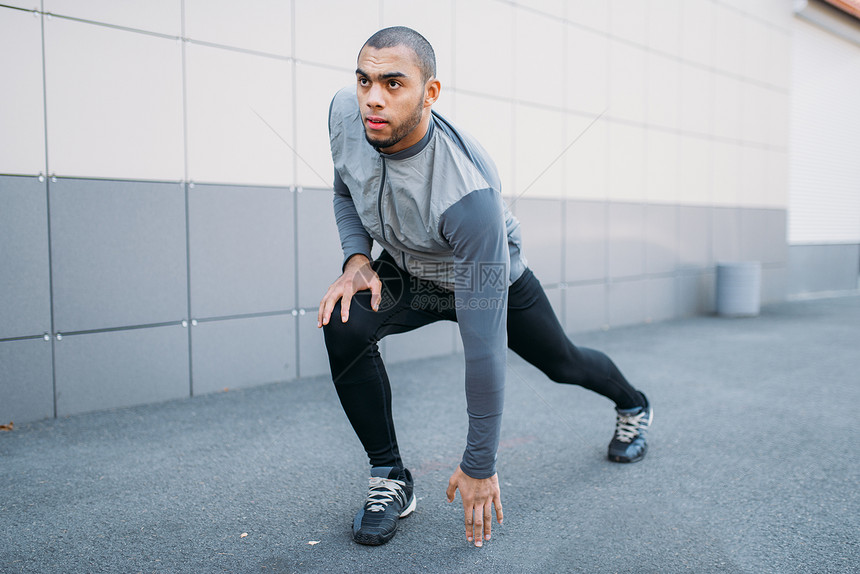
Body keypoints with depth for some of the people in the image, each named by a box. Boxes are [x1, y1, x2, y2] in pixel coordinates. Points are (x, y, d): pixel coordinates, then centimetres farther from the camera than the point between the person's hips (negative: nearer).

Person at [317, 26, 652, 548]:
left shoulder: (469, 194, -43)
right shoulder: (345, 114, -25)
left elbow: (484, 345, -39)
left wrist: (480, 465, -31)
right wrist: (357, 258, -21)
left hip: (494, 279, -3)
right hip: (406, 271, 4)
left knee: (562, 363, 18)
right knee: (344, 323, -26)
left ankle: (633, 406, 56)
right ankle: (390, 479, -6)